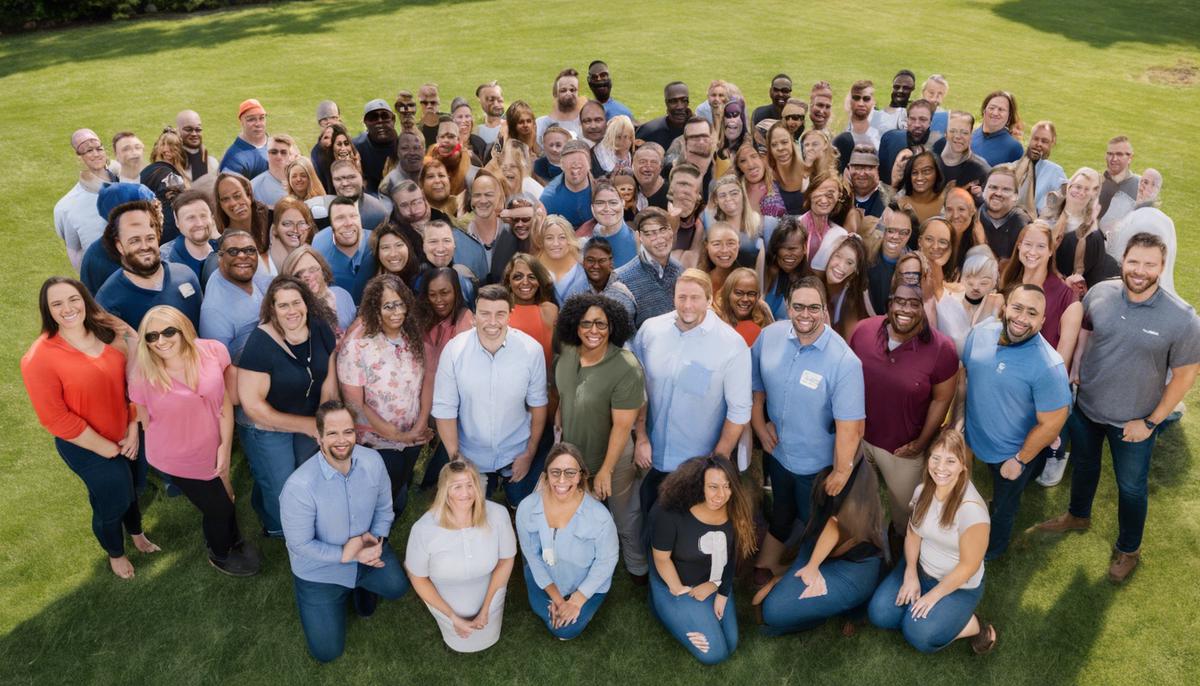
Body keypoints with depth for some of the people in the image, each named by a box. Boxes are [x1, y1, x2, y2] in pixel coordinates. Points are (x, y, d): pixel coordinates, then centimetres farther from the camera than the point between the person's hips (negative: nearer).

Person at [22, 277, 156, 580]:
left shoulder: (110, 333, -11)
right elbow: (56, 418, -21)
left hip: (127, 436, 5)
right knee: (112, 503, 16)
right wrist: (106, 448, -16)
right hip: (88, 449, -4)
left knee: (132, 488, 27)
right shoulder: (39, 358, -25)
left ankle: (136, 533, 60)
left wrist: (133, 429, -7)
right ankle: (115, 554, 49)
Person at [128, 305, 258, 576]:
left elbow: (225, 401, -12)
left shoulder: (212, 351, -19)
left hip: (214, 448, 3)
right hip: (179, 459, -2)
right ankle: (220, 556, 49)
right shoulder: (143, 375, -22)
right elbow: (145, 421, -7)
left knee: (225, 498, 24)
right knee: (219, 507, 14)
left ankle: (233, 541, 59)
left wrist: (226, 447, -14)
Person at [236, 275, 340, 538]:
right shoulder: (260, 344, -29)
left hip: (309, 422, 5)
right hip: (267, 428, -5)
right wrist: (306, 426, -21)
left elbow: (329, 380, -5)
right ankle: (278, 530, 44)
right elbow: (252, 405, -26)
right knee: (282, 492, 10)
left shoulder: (321, 329, -13)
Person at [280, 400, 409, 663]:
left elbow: (383, 507, -3)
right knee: (327, 652, 1)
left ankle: (360, 586, 14)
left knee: (397, 586, -24)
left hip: (364, 551, 3)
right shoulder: (299, 486, -33)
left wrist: (376, 541, -19)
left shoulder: (372, 461, -20)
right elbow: (300, 545, -22)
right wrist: (348, 555, -25)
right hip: (320, 568, -3)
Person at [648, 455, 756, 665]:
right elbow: (661, 559, -20)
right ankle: (672, 611, 14)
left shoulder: (734, 513, -15)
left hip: (715, 586, 5)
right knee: (714, 653, -6)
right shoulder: (672, 514, -31)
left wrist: (721, 592, -8)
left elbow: (731, 558, -2)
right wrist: (679, 591, -14)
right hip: (674, 586, -5)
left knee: (730, 646, 9)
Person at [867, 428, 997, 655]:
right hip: (920, 568, 5)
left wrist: (934, 595, -15)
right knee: (879, 614, -11)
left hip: (959, 585, -5)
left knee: (918, 635, -21)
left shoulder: (971, 509, -29)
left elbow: (968, 566, -21)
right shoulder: (923, 490, -9)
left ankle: (976, 626, 3)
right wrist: (911, 574, -10)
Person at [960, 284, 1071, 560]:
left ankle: (993, 548, 52)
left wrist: (1019, 460, -14)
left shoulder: (1048, 366, -32)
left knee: (1003, 506, 25)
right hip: (974, 439, 3)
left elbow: (1051, 423, -24)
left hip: (1011, 453, -3)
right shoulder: (980, 333, -15)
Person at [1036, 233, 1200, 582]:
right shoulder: (1099, 293, -14)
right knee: (1084, 465, 27)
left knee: (1131, 486, 16)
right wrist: (1074, 369, 0)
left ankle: (1128, 549, 41)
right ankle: (1078, 515, 55)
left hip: (1132, 422, -3)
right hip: (1085, 406, 3)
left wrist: (1151, 422, -12)